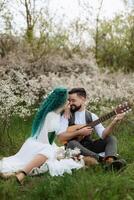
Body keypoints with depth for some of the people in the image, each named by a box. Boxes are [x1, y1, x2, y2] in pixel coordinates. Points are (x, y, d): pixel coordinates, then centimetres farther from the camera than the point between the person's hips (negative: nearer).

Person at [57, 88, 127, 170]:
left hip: (88, 146, 3)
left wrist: (114, 122, -24)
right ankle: (103, 159, -39)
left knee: (112, 138, -12)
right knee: (72, 144, -36)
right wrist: (79, 132, -19)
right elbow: (61, 137, -14)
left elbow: (103, 135, -10)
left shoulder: (91, 116, 3)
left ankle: (110, 161, -44)